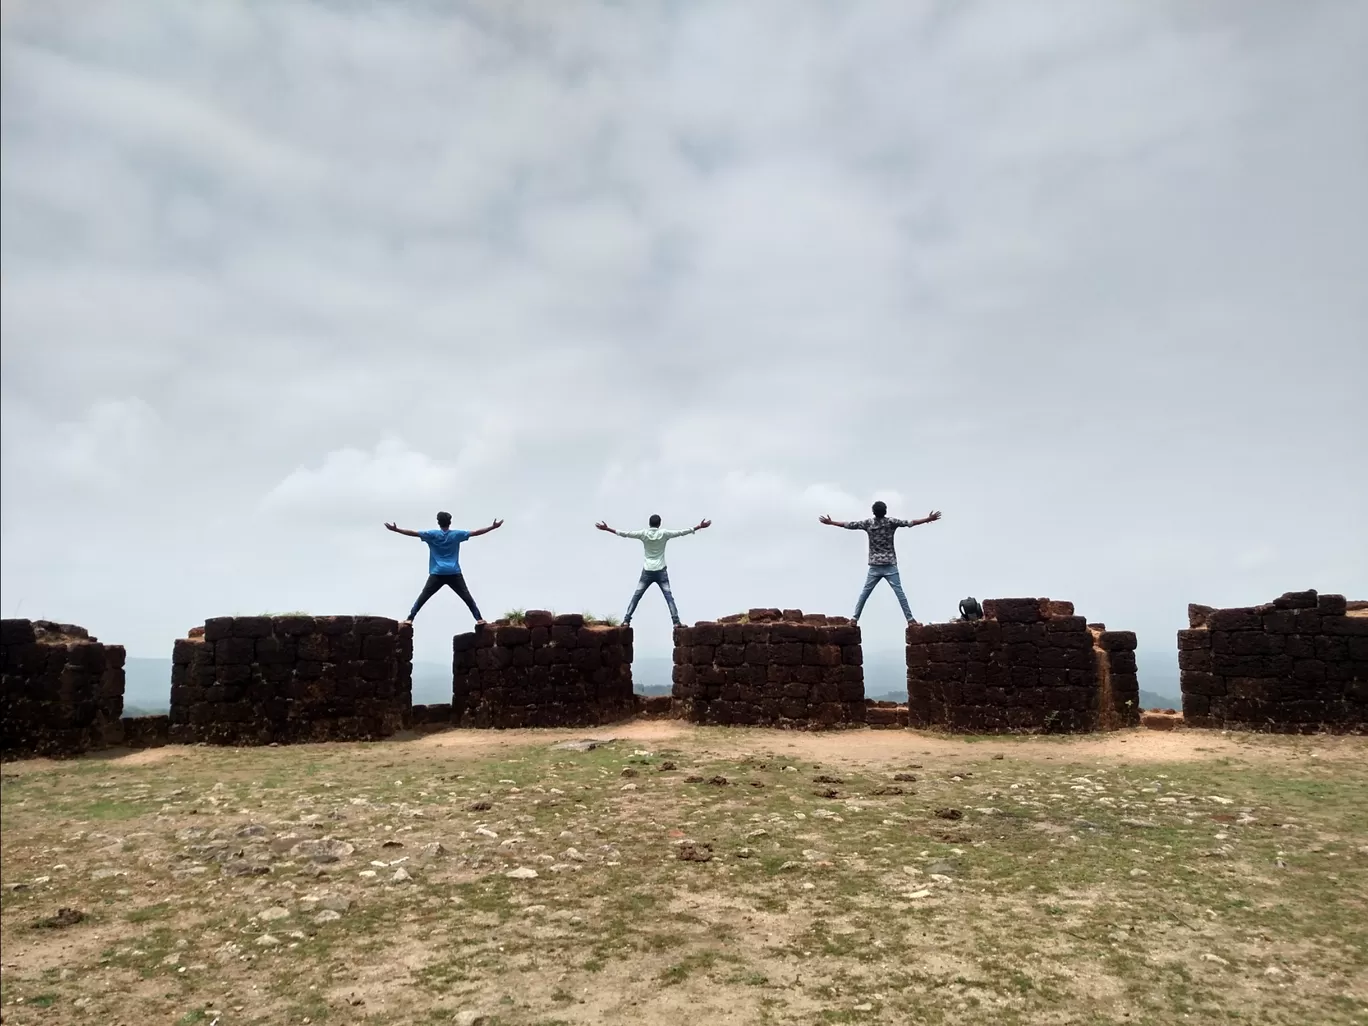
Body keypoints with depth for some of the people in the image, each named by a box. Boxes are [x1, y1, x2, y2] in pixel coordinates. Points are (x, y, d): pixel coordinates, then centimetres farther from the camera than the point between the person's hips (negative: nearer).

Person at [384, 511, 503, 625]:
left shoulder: (432, 534, 2)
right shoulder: (456, 534, 4)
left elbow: (413, 533, 0)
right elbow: (476, 533, 5)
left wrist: (394, 529, 5)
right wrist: (493, 527, 10)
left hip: (437, 574, 0)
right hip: (454, 574, 0)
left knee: (422, 597, 7)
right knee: (467, 597, 3)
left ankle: (410, 618, 3)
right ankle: (479, 618, -2)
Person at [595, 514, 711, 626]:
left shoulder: (644, 534, -2)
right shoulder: (664, 533, -3)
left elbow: (625, 534, -1)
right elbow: (681, 532, -1)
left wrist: (607, 529, 6)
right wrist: (699, 527, 6)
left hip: (647, 571, 1)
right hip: (661, 571, -1)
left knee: (636, 597, 6)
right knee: (669, 597, -1)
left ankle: (626, 620, 2)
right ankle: (676, 621, -9)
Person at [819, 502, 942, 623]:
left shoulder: (868, 523, 1)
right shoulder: (891, 522, -3)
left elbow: (848, 524, 5)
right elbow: (910, 523, -5)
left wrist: (830, 522, 15)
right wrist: (929, 519, 1)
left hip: (875, 566, 2)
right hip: (890, 565, -2)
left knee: (865, 592, 7)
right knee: (899, 592, -4)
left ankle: (855, 618, 4)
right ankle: (910, 618, -7)